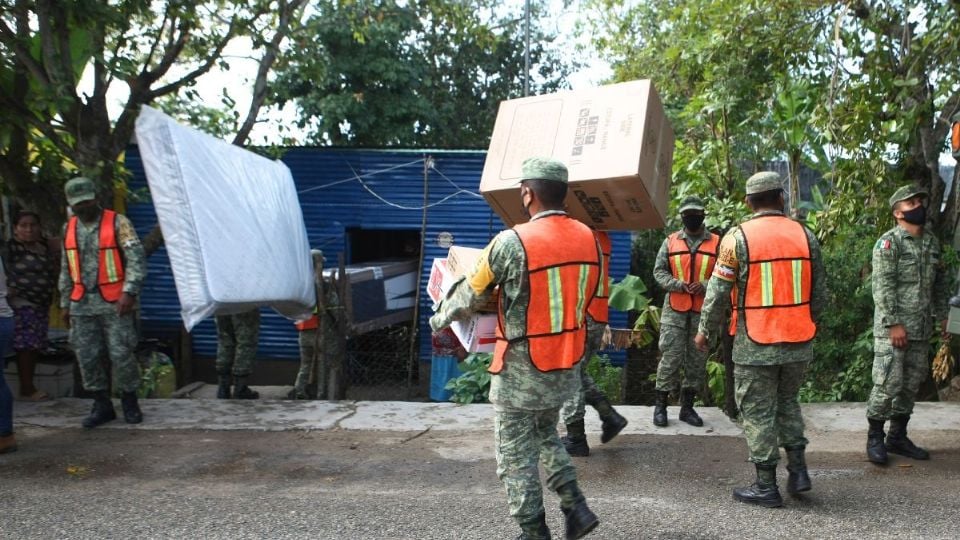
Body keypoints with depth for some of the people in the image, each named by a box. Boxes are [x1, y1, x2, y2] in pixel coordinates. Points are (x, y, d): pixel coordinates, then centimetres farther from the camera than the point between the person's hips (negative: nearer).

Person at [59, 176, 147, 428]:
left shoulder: (118, 223, -5)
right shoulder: (69, 228, 12)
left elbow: (136, 258, -12)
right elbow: (66, 269, 18)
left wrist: (129, 292, -21)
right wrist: (65, 302, 16)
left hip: (114, 303, -5)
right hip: (82, 304, 5)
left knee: (121, 354, -4)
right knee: (86, 356, 5)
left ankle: (130, 401, 14)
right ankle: (102, 405, 18)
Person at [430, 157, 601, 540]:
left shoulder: (511, 243, -19)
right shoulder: (588, 239, -2)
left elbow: (471, 295, -7)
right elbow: (586, 296, 9)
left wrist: (440, 319, 12)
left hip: (521, 370, -6)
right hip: (568, 364, 6)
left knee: (516, 455, 9)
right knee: (546, 436, 27)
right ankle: (576, 508, 20)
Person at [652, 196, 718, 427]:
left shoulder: (717, 243, 5)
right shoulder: (670, 242, 7)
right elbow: (659, 271, 5)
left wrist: (705, 286, -15)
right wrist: (679, 284, -12)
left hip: (703, 310, 1)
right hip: (675, 309, -1)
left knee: (697, 360, 7)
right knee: (670, 357, -2)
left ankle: (687, 407, 18)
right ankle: (660, 406, 7)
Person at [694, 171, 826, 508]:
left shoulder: (738, 237, -8)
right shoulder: (805, 236, 4)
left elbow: (718, 292, -6)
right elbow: (819, 292, 10)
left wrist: (705, 331, 7)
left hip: (755, 345, -4)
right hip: (798, 343, 4)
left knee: (758, 411, 5)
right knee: (788, 402, 23)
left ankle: (766, 486, 10)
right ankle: (798, 469, 19)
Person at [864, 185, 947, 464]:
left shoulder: (932, 242, 14)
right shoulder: (889, 242, -9)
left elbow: (939, 284, 21)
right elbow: (883, 287, -15)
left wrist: (942, 316, 13)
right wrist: (894, 324, -19)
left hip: (922, 329, 7)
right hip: (892, 328, -7)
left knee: (911, 384, 11)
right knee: (888, 384, -7)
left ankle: (898, 437, 21)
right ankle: (874, 438, 6)